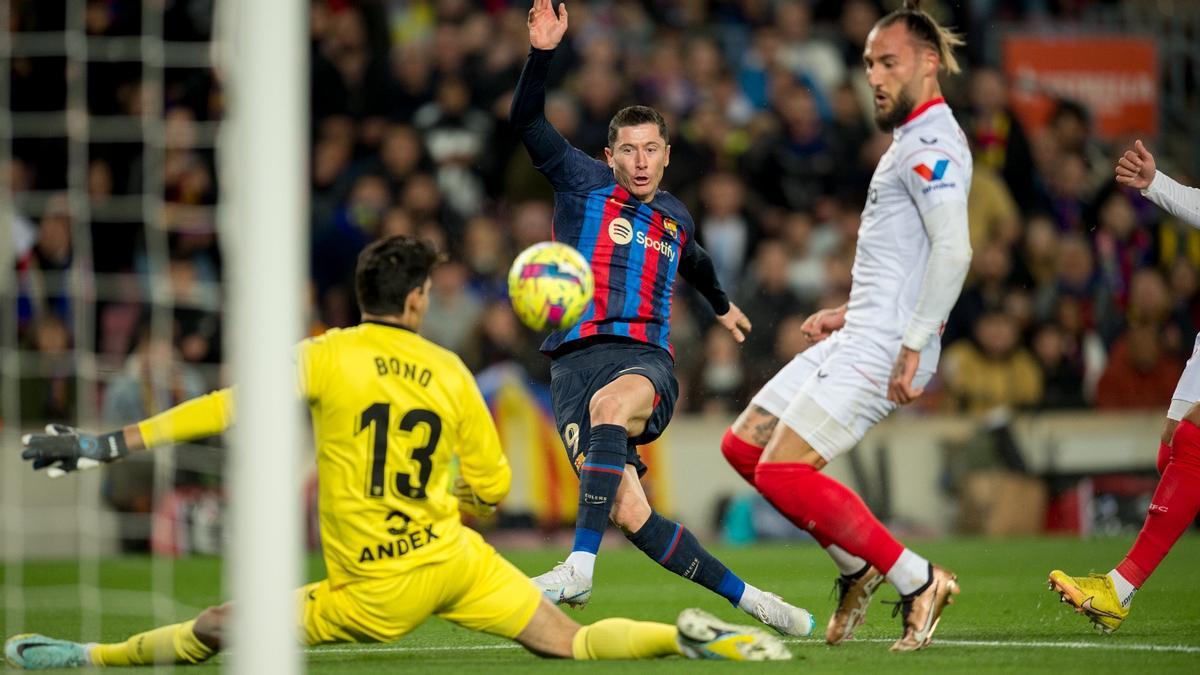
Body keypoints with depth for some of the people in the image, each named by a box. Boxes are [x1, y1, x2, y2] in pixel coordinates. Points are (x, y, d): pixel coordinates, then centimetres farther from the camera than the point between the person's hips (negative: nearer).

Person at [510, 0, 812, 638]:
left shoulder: (674, 219, 20)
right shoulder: (583, 183, 10)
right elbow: (527, 120, -3)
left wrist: (721, 305, 61)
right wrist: (542, 52, -18)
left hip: (647, 361, 1)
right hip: (576, 362, -1)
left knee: (611, 402, -39)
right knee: (630, 514, -18)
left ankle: (580, 567, -46)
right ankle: (745, 597, -2)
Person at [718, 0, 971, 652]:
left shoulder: (931, 144, -12)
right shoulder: (910, 142, 21)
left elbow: (953, 250, -25)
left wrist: (913, 346, -27)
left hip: (882, 348, -10)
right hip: (859, 336, 10)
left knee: (782, 471, -17)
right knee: (743, 446, 11)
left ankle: (917, 580, -10)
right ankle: (857, 566, 16)